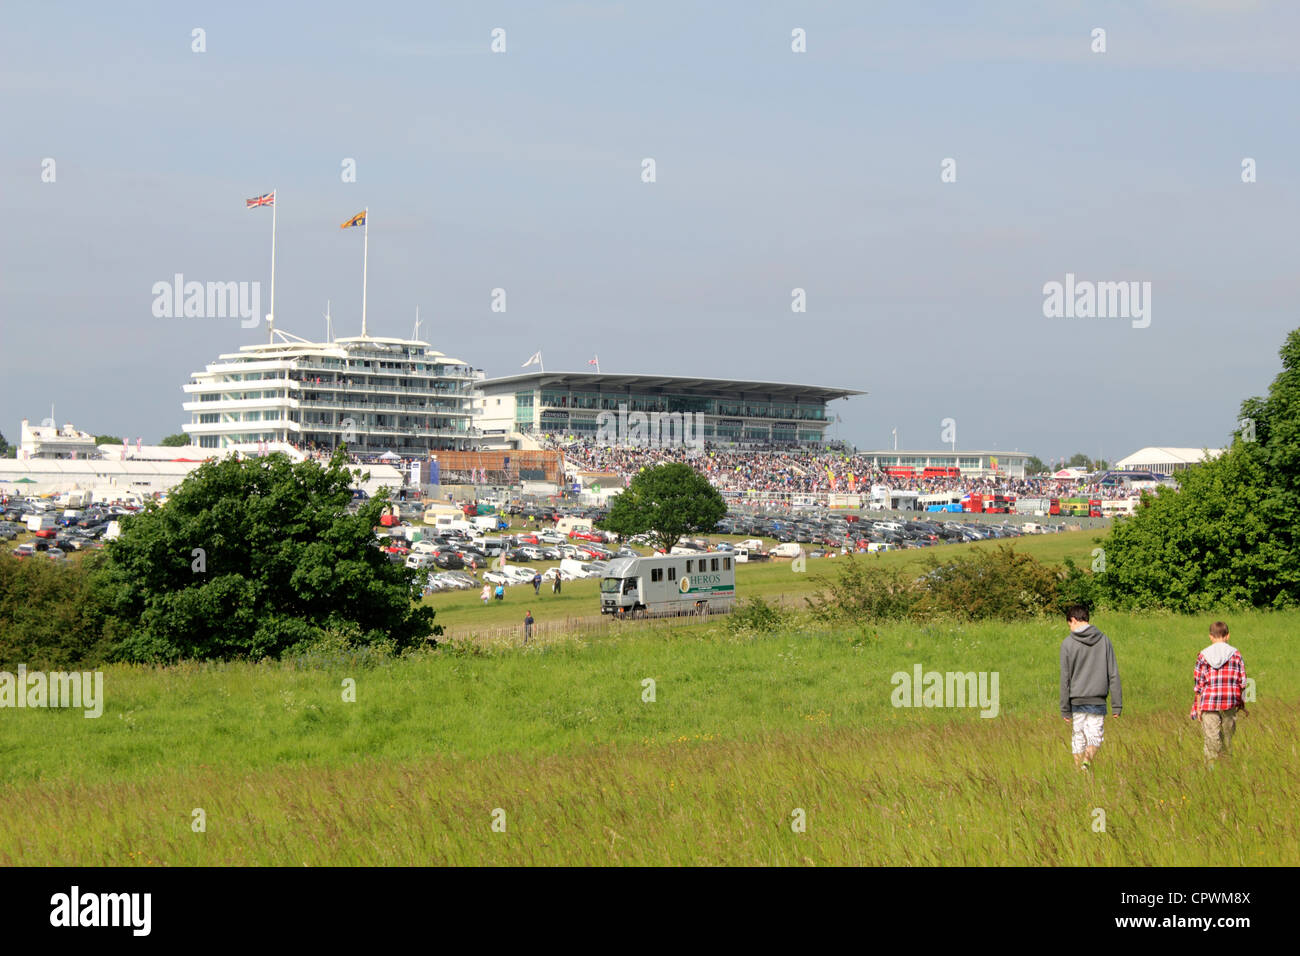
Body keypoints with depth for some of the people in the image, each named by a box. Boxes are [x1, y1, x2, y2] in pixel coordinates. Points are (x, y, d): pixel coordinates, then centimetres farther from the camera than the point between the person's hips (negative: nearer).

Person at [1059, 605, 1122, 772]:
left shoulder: (1068, 644, -3)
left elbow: (1065, 678, -3)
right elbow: (1113, 675, 2)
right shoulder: (1104, 640, 4)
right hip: (1098, 701, 1)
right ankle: (1088, 760, -23)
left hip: (1077, 701, -1)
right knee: (1095, 737, 3)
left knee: (1078, 738, 11)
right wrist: (1117, 705, 5)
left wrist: (1065, 709, 1)